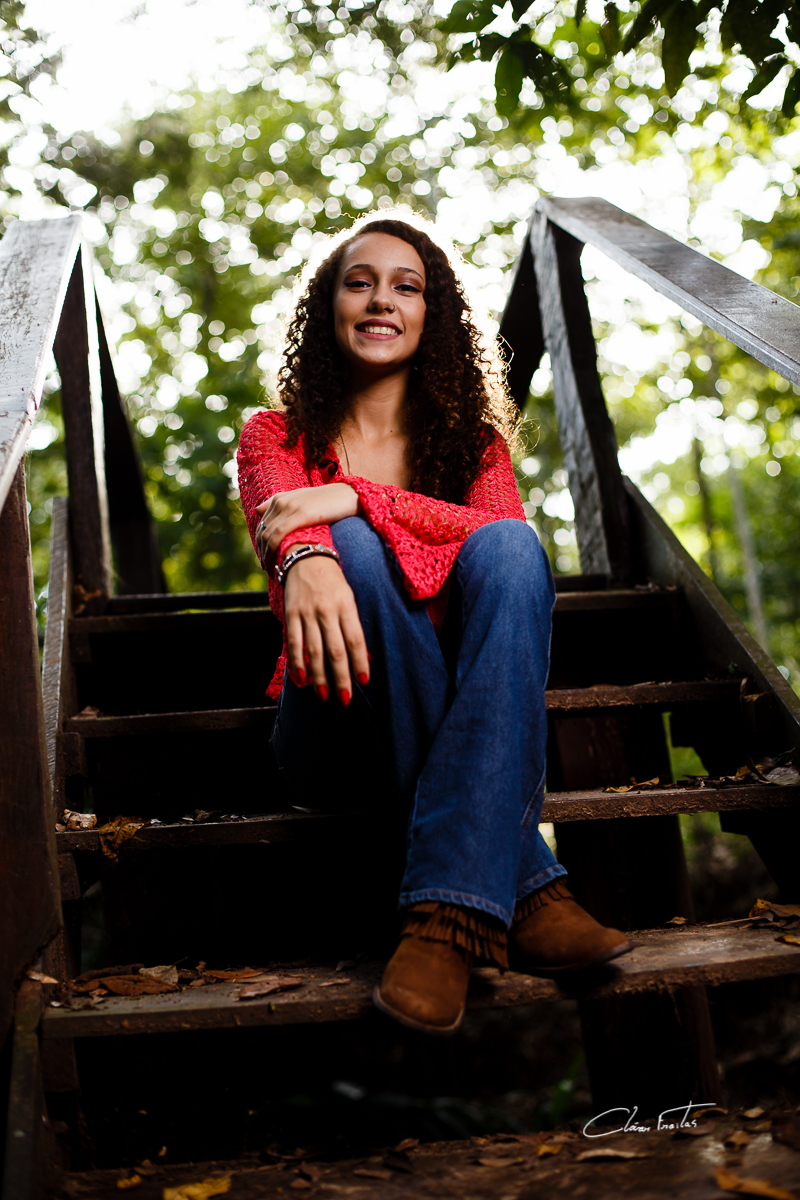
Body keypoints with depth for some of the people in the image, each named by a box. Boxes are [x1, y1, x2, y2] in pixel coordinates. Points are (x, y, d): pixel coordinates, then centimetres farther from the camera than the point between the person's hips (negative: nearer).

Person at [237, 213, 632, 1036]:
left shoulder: (470, 435, 15)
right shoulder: (278, 436, 11)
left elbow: (504, 530, -10)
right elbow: (278, 520, -15)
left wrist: (354, 498, -22)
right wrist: (304, 560, -40)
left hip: (465, 717, 2)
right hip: (339, 731, -1)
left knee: (508, 550, -26)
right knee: (352, 550, -29)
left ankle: (451, 911, -39)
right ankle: (524, 887, -35)